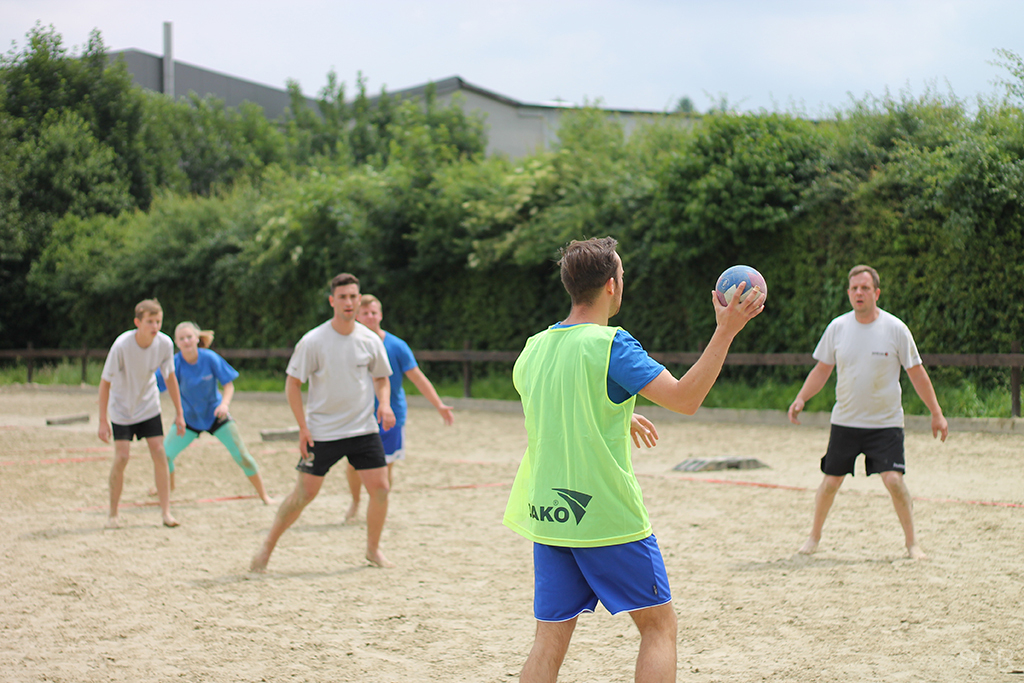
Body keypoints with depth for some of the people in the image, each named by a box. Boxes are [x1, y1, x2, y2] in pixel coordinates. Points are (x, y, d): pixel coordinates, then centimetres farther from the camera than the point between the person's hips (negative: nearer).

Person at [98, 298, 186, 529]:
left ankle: (166, 511, 0)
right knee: (121, 458, -10)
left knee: (159, 453, -7)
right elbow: (105, 382, -20)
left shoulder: (164, 343, -18)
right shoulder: (121, 346, -29)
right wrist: (103, 421, -20)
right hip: (121, 408, -3)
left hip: (149, 405, 3)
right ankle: (113, 513, 6)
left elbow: (170, 377, 0)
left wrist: (179, 413, 3)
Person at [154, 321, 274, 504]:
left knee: (242, 455, -7)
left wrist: (224, 403, -29)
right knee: (165, 454, -6)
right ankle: (168, 486, 27)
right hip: (189, 418, 1)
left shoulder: (210, 358, -18)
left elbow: (229, 385, -11)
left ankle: (263, 494, 11)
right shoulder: (174, 364, -17)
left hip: (216, 415, -1)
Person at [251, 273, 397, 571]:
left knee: (380, 488, -4)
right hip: (322, 432, -3)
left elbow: (381, 378, 15)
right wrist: (303, 427, -9)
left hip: (363, 429, 3)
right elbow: (292, 383, -4)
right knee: (305, 492, -3)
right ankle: (267, 547, 14)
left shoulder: (370, 340, -1)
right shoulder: (313, 341, -11)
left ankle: (373, 549, 17)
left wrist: (385, 404, -5)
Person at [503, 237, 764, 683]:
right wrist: (725, 331, -12)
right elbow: (685, 398, -17)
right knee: (658, 626, 8)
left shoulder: (533, 349, 8)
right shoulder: (610, 345, -13)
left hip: (547, 517, 6)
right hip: (609, 517, -6)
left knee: (550, 642, 8)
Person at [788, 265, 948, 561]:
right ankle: (814, 537, 24)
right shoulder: (837, 328, 0)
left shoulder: (895, 328, -7)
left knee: (894, 480, -15)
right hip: (844, 422, 2)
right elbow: (822, 370, 9)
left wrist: (936, 413, 0)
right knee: (831, 481, 4)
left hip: (886, 423, -2)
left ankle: (912, 543, 1)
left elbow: (916, 373, 0)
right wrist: (800, 399, -5)